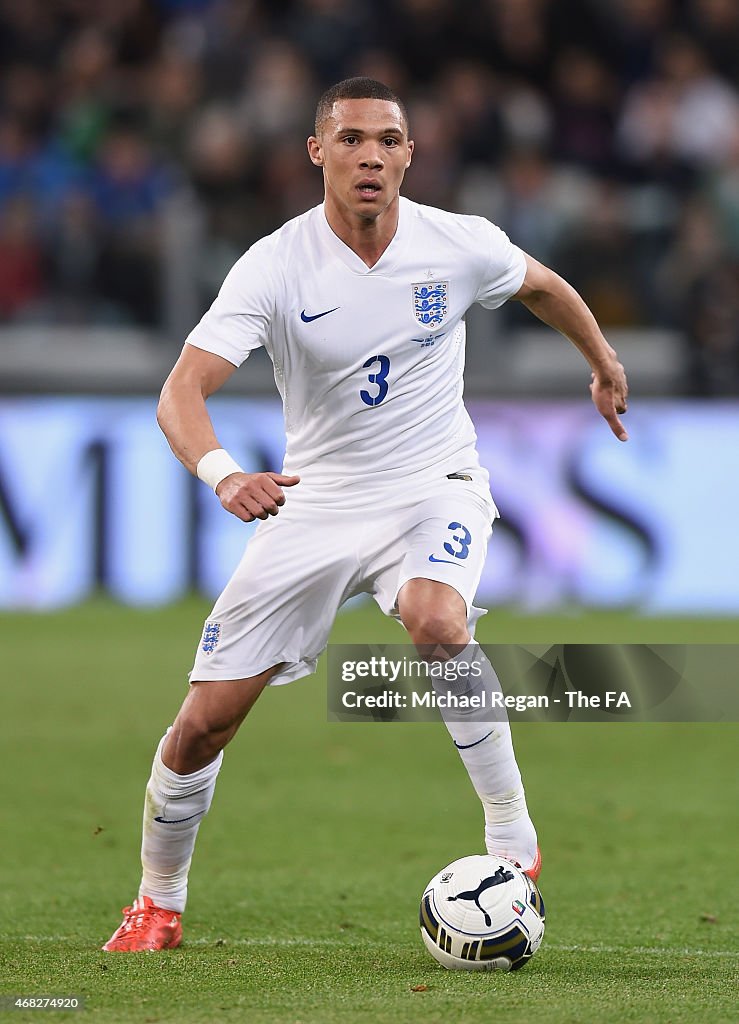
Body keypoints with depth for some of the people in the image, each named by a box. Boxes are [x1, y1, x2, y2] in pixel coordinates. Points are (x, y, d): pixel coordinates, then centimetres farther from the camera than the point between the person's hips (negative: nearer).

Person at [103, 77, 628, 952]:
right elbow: (181, 392, -25)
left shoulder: (460, 246, -9)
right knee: (203, 723, -3)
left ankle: (514, 840, -21)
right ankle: (157, 906, 22)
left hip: (433, 487, -1)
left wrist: (603, 363, 30)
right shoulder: (274, 267, -15)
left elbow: (542, 287, 15)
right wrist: (221, 472, -45)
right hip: (315, 502, 1)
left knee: (436, 619, -36)